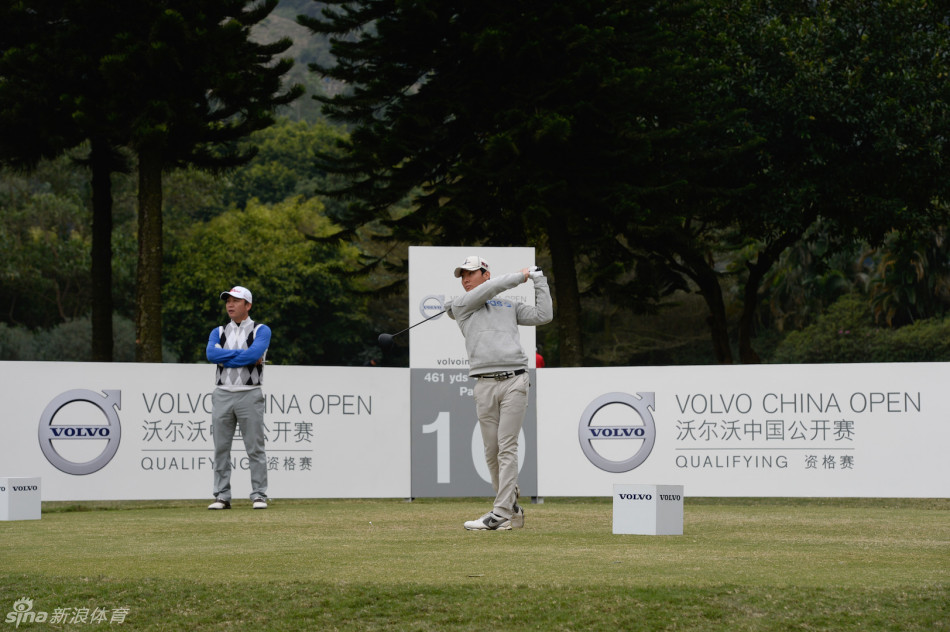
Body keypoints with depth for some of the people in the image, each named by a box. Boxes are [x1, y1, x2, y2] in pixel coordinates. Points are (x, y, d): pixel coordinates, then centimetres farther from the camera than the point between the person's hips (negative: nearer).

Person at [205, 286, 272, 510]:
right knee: (221, 448, 3)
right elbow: (212, 354, -6)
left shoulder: (261, 331, 5)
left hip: (249, 395, -3)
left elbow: (255, 353, -15)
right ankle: (222, 497, 7)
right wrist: (242, 354, -8)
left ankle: (259, 495, -1)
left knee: (255, 448, -4)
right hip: (222, 395, 3)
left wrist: (225, 358, -8)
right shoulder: (218, 332, 15)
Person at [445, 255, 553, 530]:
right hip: (484, 384, 1)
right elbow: (490, 289, 2)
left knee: (507, 447, -9)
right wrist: (521, 276, 12)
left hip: (514, 381, -1)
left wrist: (539, 281, 17)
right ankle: (513, 507, 12)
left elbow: (543, 315, 16)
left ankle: (501, 513, -14)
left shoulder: (510, 306, 21)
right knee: (491, 451, 0)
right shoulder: (460, 305, 14)